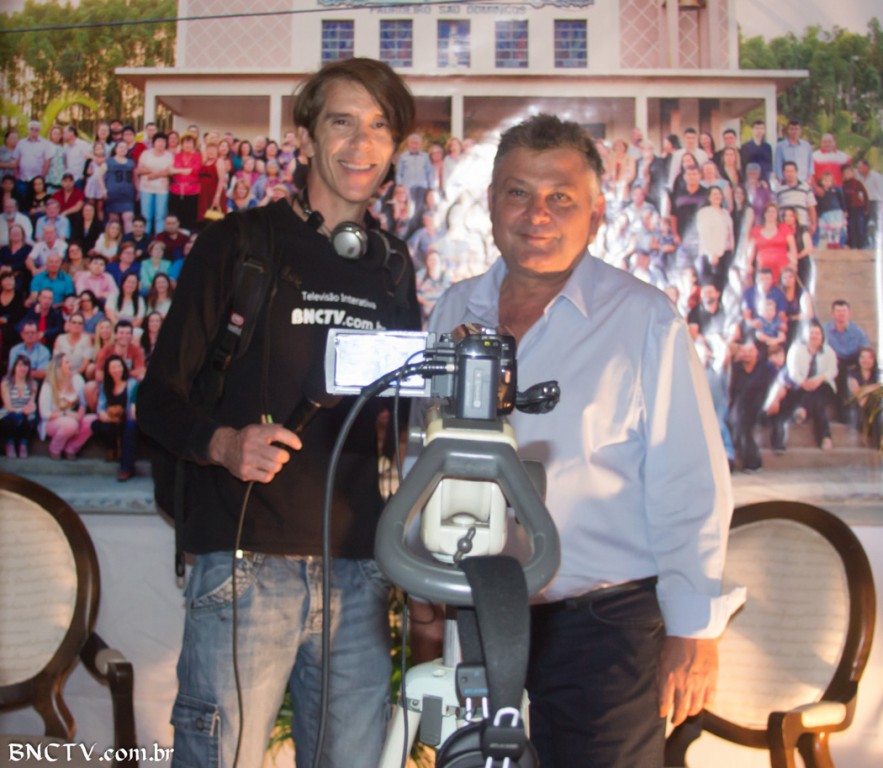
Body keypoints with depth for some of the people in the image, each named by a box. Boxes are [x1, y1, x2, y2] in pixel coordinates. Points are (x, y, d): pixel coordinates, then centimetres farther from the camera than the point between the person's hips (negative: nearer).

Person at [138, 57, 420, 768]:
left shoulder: (393, 266, 15)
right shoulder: (241, 244, 2)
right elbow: (160, 397, 0)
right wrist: (223, 442, -20)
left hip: (357, 570, 4)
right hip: (245, 560, -4)